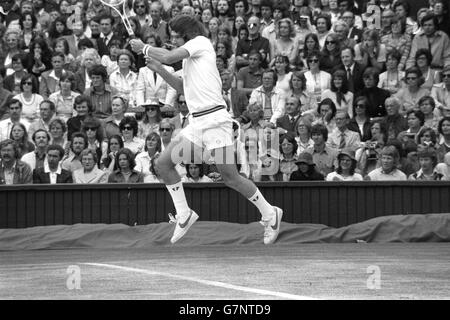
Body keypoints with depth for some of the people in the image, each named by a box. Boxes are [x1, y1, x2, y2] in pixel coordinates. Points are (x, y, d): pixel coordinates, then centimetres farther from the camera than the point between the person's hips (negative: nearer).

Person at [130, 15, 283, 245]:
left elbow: (168, 57, -14)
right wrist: (160, 70, 22)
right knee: (163, 163, 2)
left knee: (230, 178, -10)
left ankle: (270, 214, 5)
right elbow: (183, 87, 32)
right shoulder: (190, 58, 22)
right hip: (197, 122, 9)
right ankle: (184, 215, 9)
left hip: (214, 119, -9)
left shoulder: (201, 42, -4)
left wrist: (144, 48, 2)